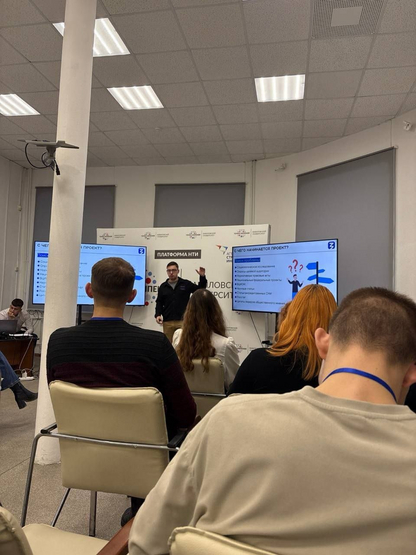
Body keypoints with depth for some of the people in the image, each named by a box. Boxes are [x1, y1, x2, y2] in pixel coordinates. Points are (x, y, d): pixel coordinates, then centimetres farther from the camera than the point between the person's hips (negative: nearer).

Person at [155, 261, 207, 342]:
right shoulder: (163, 287, 10)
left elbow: (200, 290, 7)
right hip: (167, 322, 2)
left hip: (183, 321, -2)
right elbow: (159, 303, 13)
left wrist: (202, 277, -5)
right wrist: (158, 315, -2)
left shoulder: (186, 284, 5)